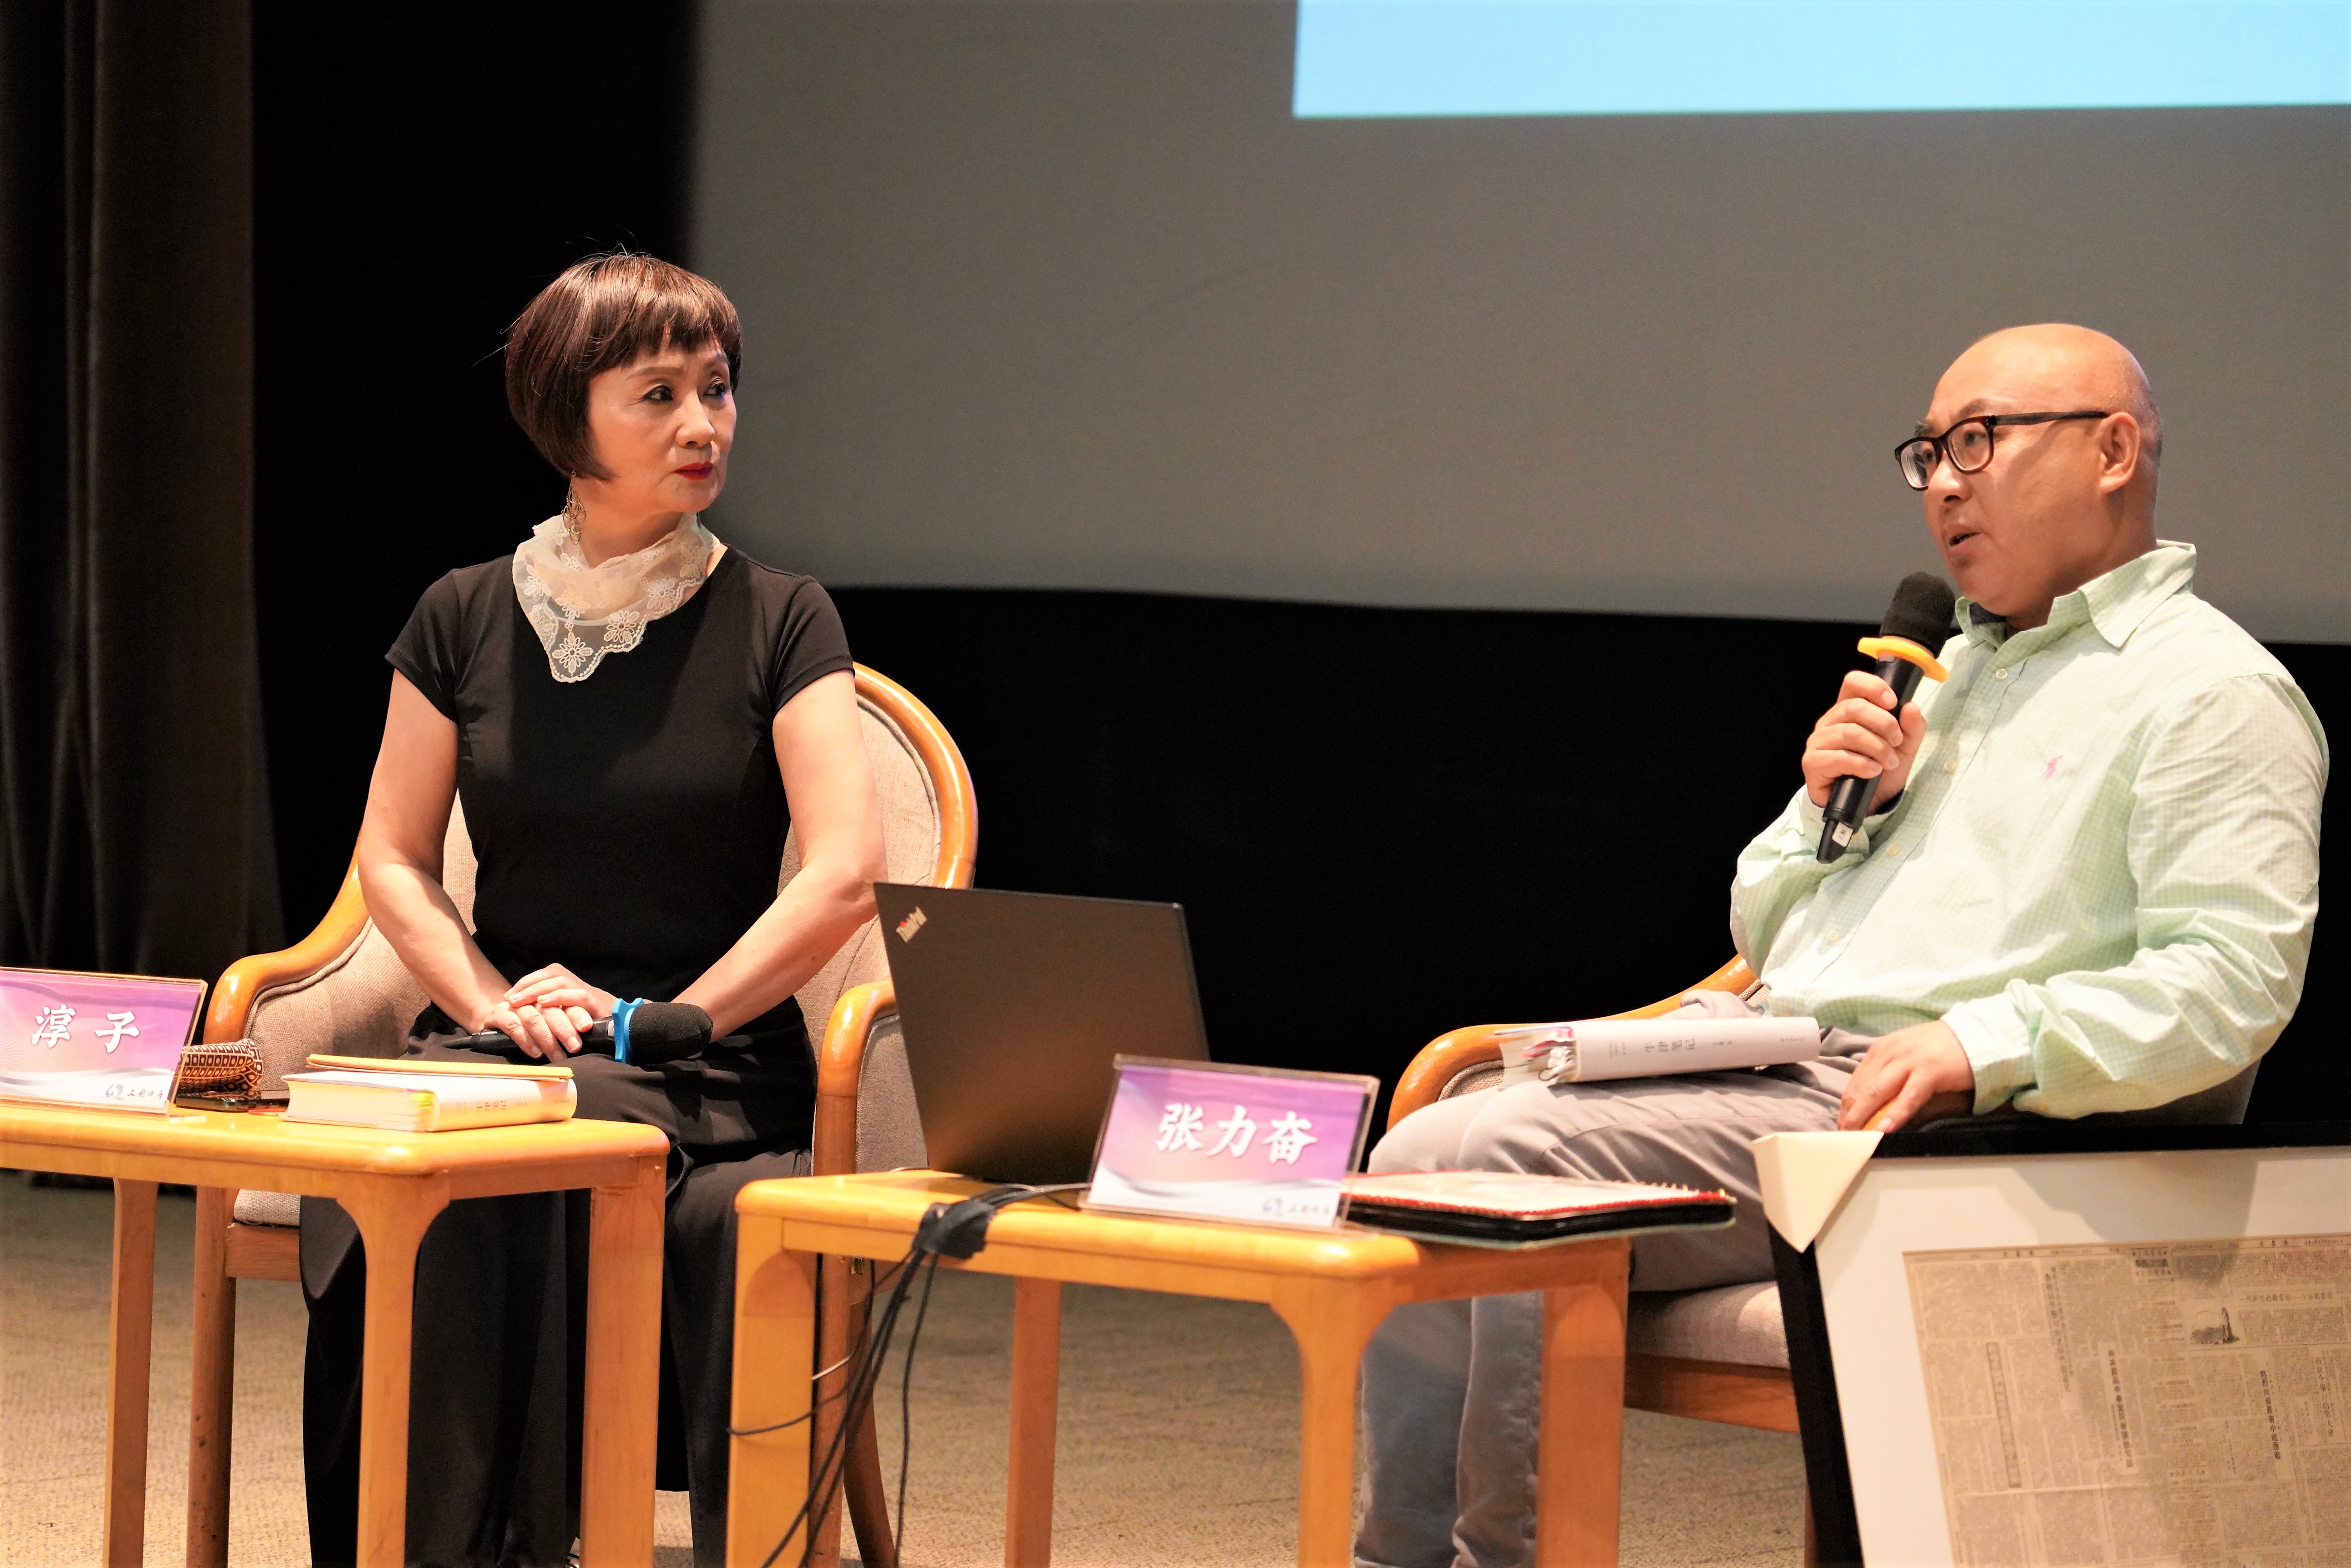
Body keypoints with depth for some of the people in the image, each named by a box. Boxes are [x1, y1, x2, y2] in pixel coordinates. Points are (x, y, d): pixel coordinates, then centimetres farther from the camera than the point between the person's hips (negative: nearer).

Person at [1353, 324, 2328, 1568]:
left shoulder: (2215, 690, 0)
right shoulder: (1950, 673, 28)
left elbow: (2230, 982, -14)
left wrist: (1987, 1043, -24)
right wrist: (1826, 807, 8)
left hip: (1936, 1131, -9)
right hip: (1767, 1067, 9)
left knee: (1509, 1164, -25)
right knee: (1424, 1161, -12)